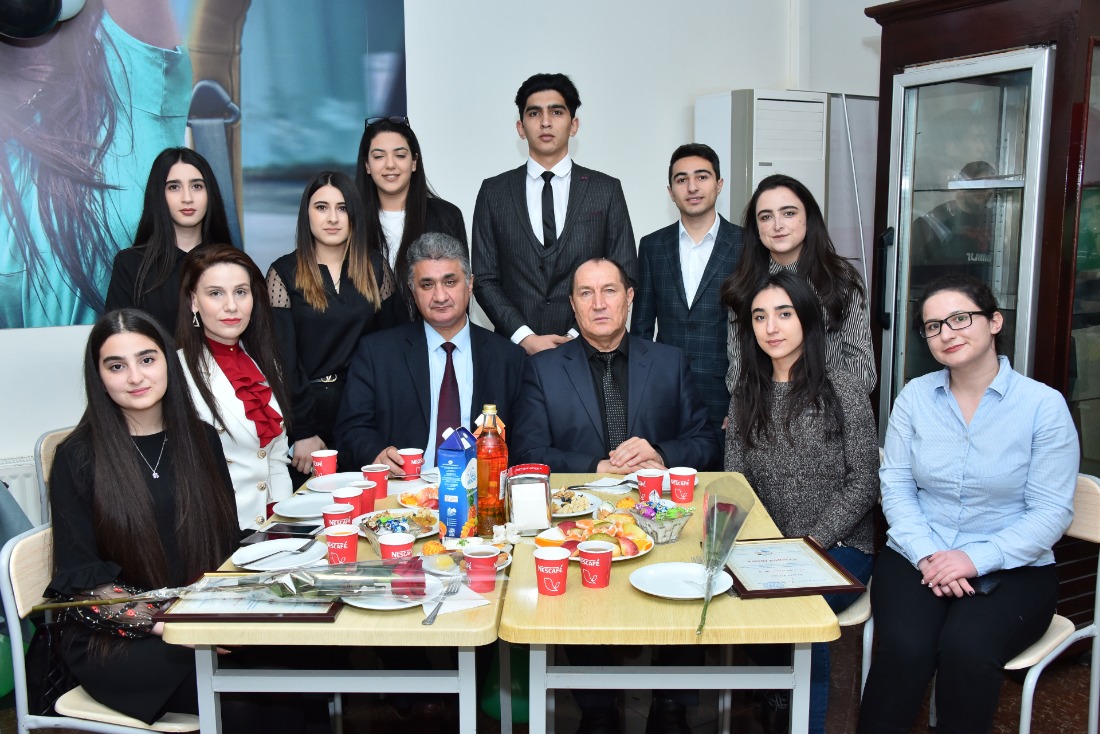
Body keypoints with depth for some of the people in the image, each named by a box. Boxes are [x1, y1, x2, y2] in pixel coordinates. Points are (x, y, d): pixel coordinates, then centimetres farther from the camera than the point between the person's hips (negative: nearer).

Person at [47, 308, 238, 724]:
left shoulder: (201, 441, 9)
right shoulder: (78, 458, -2)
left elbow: (227, 542, 10)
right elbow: (79, 577, -4)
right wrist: (157, 622, -20)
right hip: (112, 640, -4)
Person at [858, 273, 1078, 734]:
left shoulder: (1044, 405, -4)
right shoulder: (915, 396, 5)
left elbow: (1051, 512, -6)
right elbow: (895, 485, 2)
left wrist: (977, 559, -18)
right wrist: (926, 555, -14)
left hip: (1012, 569, -1)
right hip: (916, 557, 2)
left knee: (966, 648, -30)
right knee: (904, 648, -27)